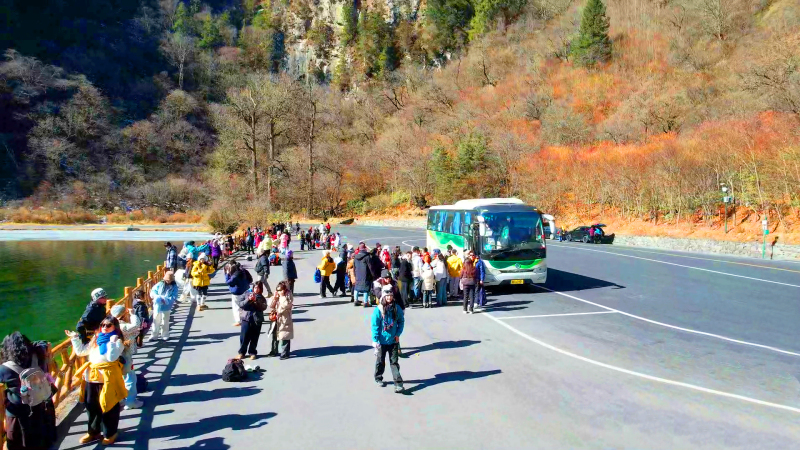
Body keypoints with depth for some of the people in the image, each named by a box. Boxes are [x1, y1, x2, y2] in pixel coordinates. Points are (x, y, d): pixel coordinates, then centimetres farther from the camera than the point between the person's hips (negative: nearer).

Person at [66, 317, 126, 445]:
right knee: (91, 406, 17)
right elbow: (81, 352, 20)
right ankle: (93, 432, 33)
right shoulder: (95, 339, 13)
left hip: (107, 378, -7)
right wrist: (75, 339, 13)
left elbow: (111, 357, -23)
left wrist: (112, 342, -27)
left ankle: (110, 433, 19)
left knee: (108, 407, 4)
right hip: (92, 377, 7)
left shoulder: (117, 341, -9)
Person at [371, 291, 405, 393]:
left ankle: (398, 383, 2)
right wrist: (375, 340, -12)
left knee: (394, 362, 2)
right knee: (380, 361, 16)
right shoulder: (378, 310, -13)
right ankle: (378, 378, 37)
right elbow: (375, 326, -11)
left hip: (393, 341, 1)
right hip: (381, 341, -1)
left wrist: (398, 334, -2)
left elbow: (401, 321, 8)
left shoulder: (397, 309, -4)